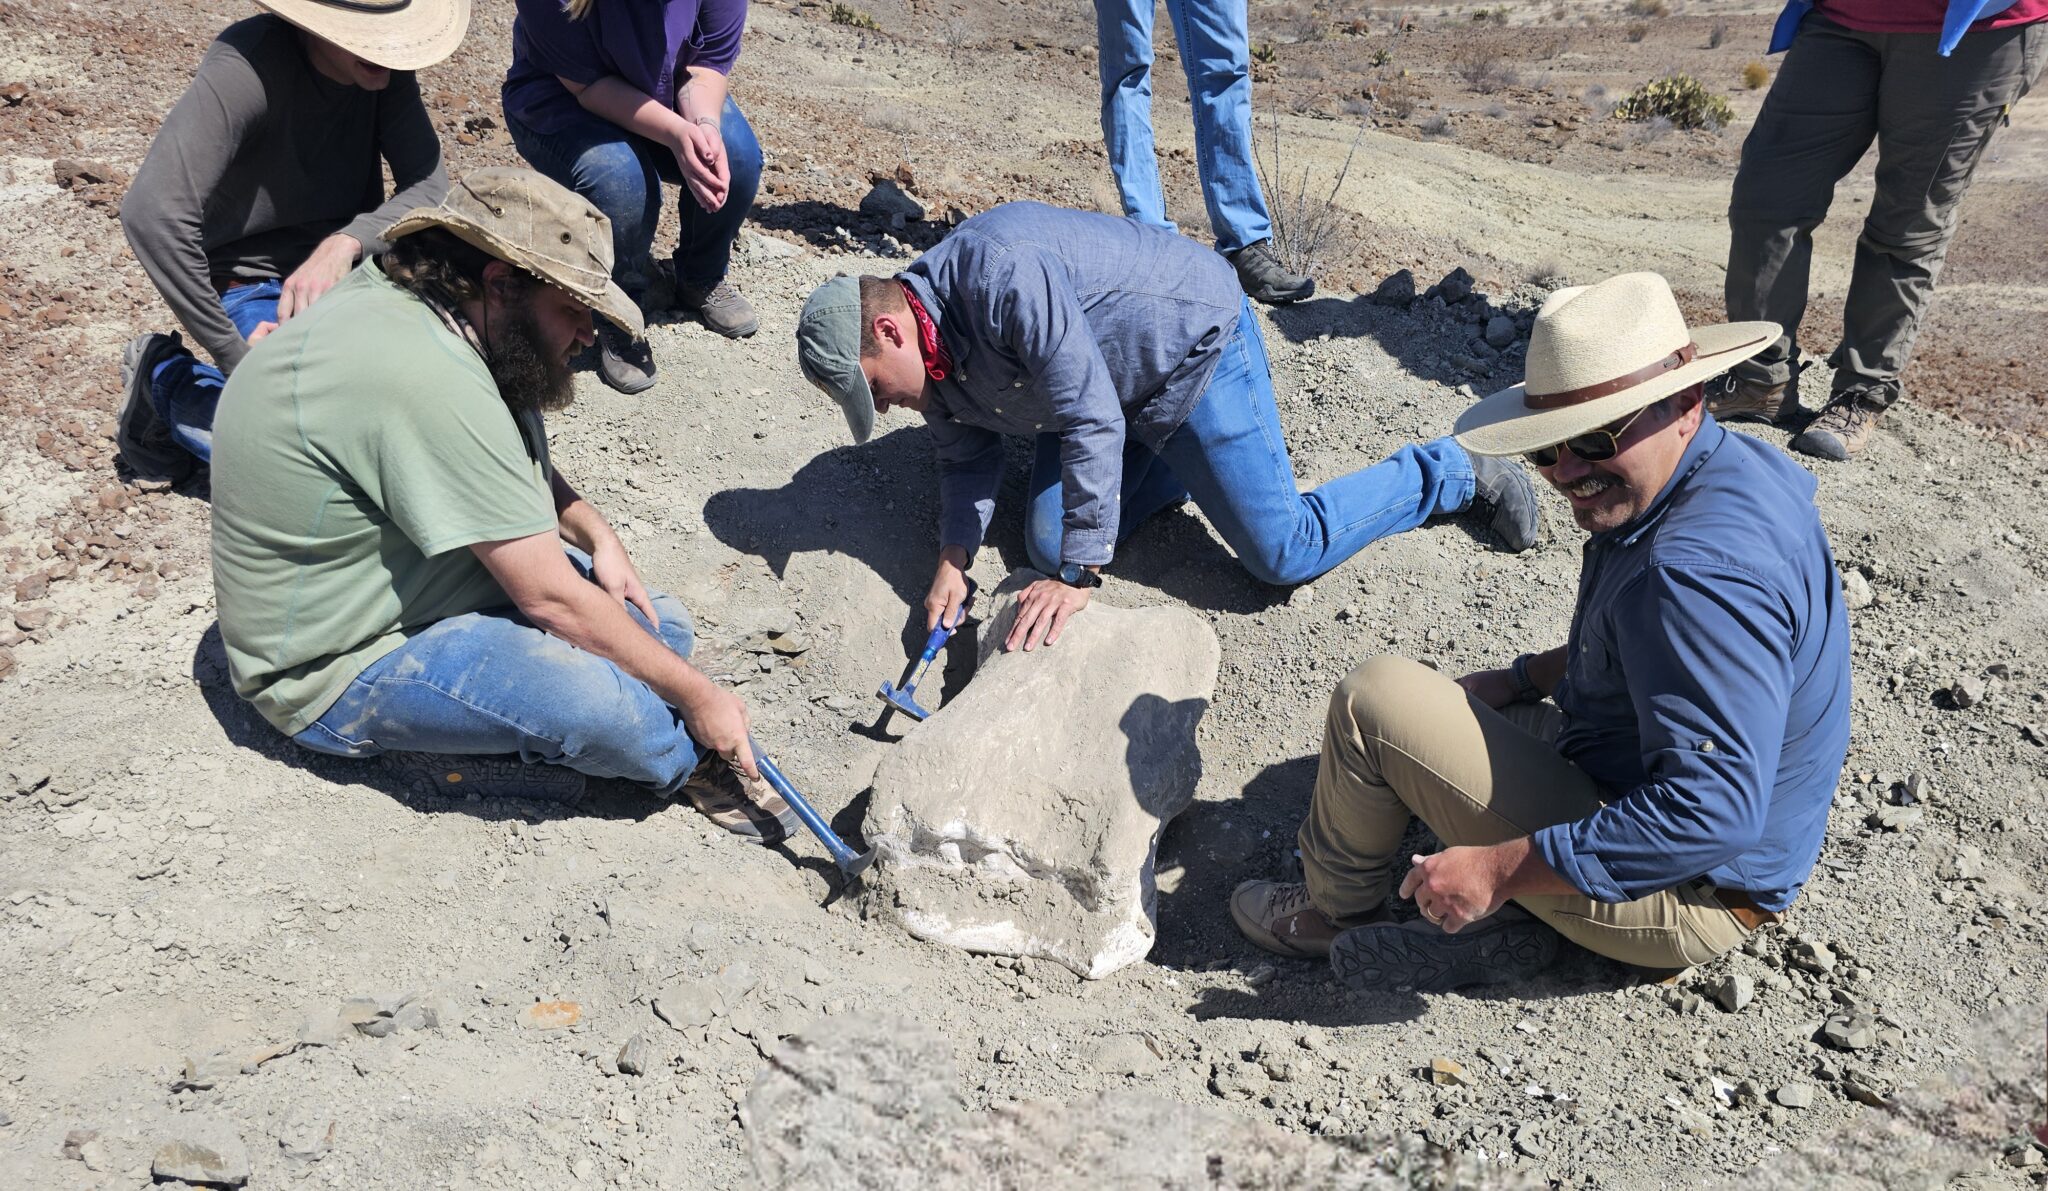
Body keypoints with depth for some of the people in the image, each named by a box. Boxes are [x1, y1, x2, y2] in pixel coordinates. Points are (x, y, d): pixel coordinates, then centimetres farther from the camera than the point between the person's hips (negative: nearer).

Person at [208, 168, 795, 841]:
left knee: (657, 628, 6)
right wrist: (696, 696, -17)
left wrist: (598, 538, -1)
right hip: (342, 667, -10)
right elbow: (553, 597, -27)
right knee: (603, 699, -28)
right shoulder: (427, 378, -30)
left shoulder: (398, 299, 0)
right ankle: (685, 762, 3)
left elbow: (522, 465, 18)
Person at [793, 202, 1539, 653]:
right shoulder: (934, 352, -6)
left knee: (1283, 555, -9)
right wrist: (952, 561, -11)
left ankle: (1456, 473, 12)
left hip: (1194, 341, -9)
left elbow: (1091, 421, -35)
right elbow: (966, 458, 6)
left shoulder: (996, 274, -35)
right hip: (1118, 389, 9)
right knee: (1049, 545, 2)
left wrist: (1078, 578, -32)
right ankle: (1186, 455, 21)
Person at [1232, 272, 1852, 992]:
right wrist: (1523, 679, 10)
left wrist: (1500, 868, -30)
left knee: (1374, 700, -12)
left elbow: (1715, 811, -36)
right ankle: (1505, 925, 8)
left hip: (1681, 896, -11)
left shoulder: (1698, 572, -33)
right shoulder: (1736, 466, 1)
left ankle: (1338, 909, 12)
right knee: (1439, 704, 23)